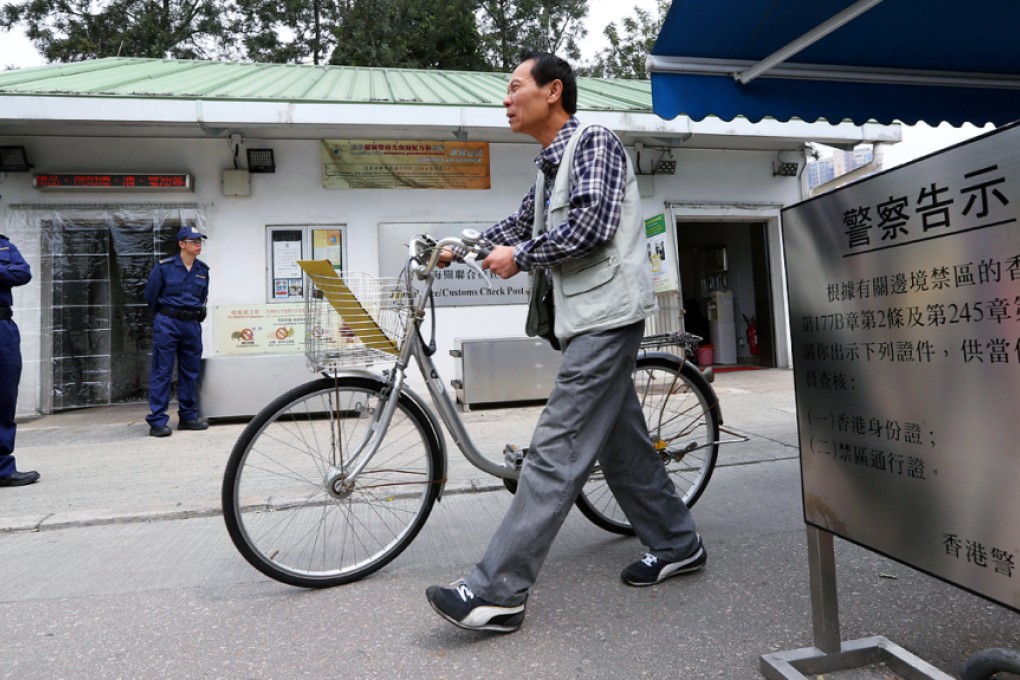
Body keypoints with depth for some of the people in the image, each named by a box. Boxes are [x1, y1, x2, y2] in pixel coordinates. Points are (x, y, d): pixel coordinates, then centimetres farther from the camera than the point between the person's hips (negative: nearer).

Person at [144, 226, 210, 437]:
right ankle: (157, 421, 1)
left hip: (192, 325, 5)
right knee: (162, 372, -2)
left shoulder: (203, 270, 6)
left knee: (191, 371, 9)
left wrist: (195, 314, 15)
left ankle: (188, 417, 20)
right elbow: (150, 295, 4)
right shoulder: (164, 267, -6)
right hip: (167, 324, -5)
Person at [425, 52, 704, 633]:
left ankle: (497, 592, -8)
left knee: (557, 451, -12)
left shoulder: (594, 140, -5)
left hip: (607, 313, -10)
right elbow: (520, 226, 24)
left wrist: (521, 255, -9)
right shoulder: (551, 166, 22)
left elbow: (591, 223, -18)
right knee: (622, 443, 14)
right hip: (590, 318, 10)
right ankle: (676, 546, 30)